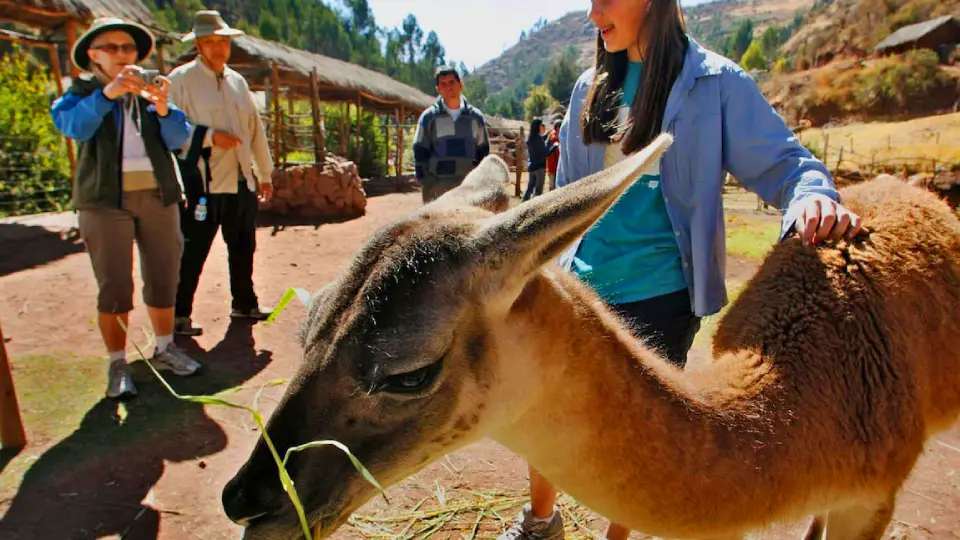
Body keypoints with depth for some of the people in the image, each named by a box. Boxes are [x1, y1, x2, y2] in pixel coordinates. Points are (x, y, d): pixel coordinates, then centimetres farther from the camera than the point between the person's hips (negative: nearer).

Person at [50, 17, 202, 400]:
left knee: (163, 279, 9)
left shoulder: (149, 91, 13)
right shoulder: (83, 91, 7)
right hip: (106, 200, -3)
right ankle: (117, 364, 9)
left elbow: (178, 139, 1)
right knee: (114, 289, -2)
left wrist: (162, 107, -17)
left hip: (157, 195, 3)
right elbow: (70, 125, -14)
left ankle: (164, 348, 24)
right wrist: (109, 92, -25)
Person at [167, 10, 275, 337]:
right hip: (203, 185, -6)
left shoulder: (237, 81, 15)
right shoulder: (181, 79, -4)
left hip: (242, 183, 6)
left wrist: (265, 173, 18)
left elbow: (255, 129, 18)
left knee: (243, 248, 15)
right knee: (192, 253, 0)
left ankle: (244, 304, 31)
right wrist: (209, 136, -21)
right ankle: (180, 315, 13)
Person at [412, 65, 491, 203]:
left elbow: (483, 151, 13)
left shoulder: (475, 116, 8)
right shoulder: (429, 117, 2)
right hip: (437, 187, -2)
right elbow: (420, 152, 3)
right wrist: (426, 184, -5)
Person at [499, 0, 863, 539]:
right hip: (581, 286, 5)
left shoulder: (714, 82, -5)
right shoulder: (593, 86, 8)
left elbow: (782, 160, -5)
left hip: (658, 295, -4)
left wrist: (815, 196, -28)